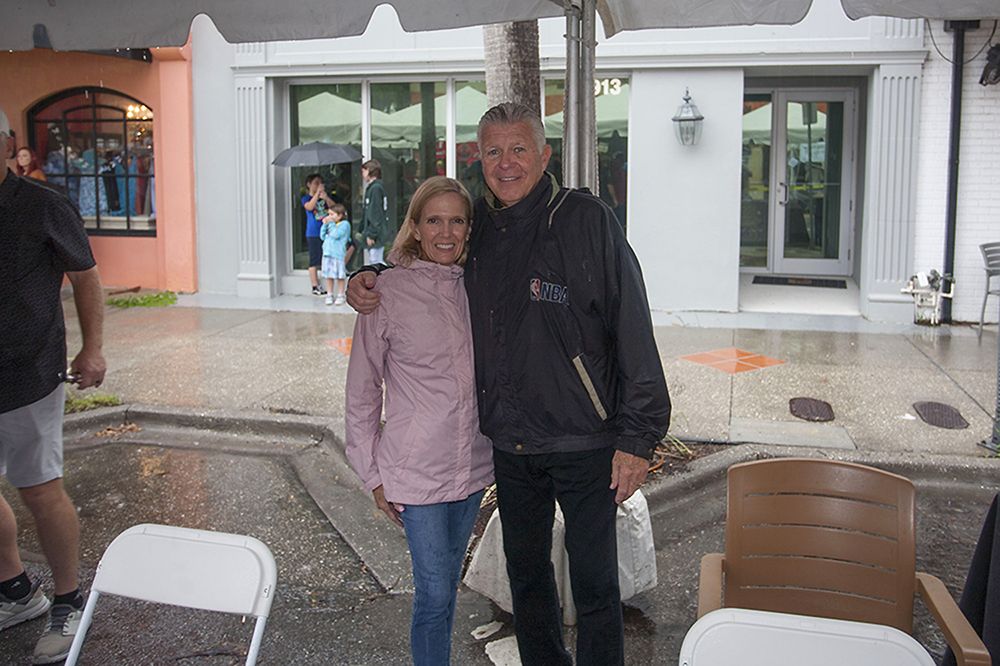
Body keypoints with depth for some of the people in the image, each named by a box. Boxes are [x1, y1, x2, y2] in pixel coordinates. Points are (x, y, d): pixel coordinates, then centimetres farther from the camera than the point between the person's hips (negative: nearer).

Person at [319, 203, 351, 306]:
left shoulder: (344, 224, -6)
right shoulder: (330, 224, 16)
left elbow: (336, 234, -20)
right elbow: (322, 236, 15)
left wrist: (331, 223, -11)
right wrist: (325, 225, 6)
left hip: (338, 254, -7)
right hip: (327, 253, 7)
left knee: (340, 276, 1)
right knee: (329, 276, 9)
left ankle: (340, 296, 9)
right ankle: (329, 295, 17)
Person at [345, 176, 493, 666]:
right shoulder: (389, 292, -10)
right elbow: (362, 390, -5)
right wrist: (373, 474, -4)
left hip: (473, 465, 5)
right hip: (417, 472, -5)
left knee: (447, 585, 19)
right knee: (435, 593, 1)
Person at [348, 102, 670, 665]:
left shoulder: (586, 219, -12)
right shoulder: (476, 225, 5)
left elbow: (634, 333, -14)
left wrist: (638, 437, -16)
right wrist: (370, 280, 4)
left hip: (583, 443, -5)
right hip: (510, 444, 6)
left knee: (594, 584, 6)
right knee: (526, 572, 20)